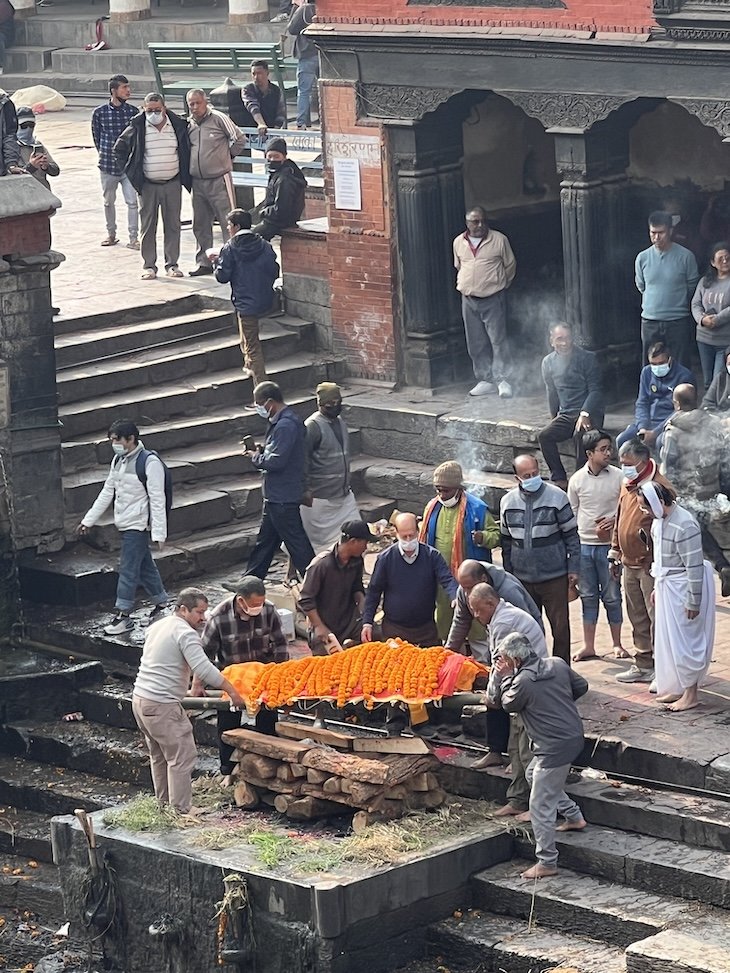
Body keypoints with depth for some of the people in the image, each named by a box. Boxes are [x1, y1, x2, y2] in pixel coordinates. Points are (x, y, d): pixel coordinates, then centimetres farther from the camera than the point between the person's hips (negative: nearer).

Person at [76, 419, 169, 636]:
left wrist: (158, 533, -21)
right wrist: (88, 520, 15)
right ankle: (162, 603, 27)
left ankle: (123, 616, -2)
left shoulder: (150, 463, -17)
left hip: (139, 525, -8)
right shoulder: (118, 461, 9)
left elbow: (157, 500, -18)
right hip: (125, 525, 8)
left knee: (128, 569, -7)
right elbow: (107, 492, 16)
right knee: (145, 567, 16)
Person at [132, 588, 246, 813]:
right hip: (163, 705, -10)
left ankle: (163, 806, 22)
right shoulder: (186, 633, -13)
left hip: (140, 698, 10)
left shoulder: (157, 626, 16)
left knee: (159, 757, 18)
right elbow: (204, 669, -22)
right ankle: (180, 812, -8)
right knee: (181, 758, -6)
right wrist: (232, 691, -17)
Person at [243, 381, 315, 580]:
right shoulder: (286, 421, 11)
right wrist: (260, 449, 5)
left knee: (296, 542, -4)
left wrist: (255, 456, -9)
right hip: (276, 495, 11)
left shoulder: (285, 425, -22)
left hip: (283, 498, -11)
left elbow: (275, 461, -26)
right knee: (264, 540, 19)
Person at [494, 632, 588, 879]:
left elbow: (508, 704, -2)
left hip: (554, 747, -9)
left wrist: (506, 677, 5)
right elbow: (581, 686, 13)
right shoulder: (557, 664, 1)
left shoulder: (523, 681, -20)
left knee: (540, 806, -1)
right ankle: (574, 817, 36)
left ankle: (546, 863, 3)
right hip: (574, 735, 9)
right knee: (533, 774, 31)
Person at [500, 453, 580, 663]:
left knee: (560, 626, 2)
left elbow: (571, 535, -2)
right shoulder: (508, 502, 3)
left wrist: (573, 569, -6)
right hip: (522, 578, 3)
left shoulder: (556, 497, -7)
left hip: (554, 577, -3)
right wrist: (508, 574, 11)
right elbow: (506, 541, 12)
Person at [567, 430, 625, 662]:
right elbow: (571, 514, 6)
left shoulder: (618, 477, -6)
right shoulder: (577, 479, -1)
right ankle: (588, 646, 17)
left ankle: (617, 644, 18)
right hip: (583, 545, 2)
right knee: (588, 597, 9)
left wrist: (616, 520, -17)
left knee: (612, 596, 5)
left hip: (609, 546, -2)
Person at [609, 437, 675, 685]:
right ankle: (643, 665, 25)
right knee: (637, 617, 16)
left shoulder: (659, 487, -16)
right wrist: (615, 554, 22)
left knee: (656, 617, -4)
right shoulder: (627, 485, 12)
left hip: (650, 564, -9)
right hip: (630, 563, 9)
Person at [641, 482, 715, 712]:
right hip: (667, 587, 9)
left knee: (685, 641, -2)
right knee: (668, 640, 14)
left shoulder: (685, 526, -25)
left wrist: (693, 601, -20)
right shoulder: (659, 520, 3)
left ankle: (690, 695, 7)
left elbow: (694, 566, -23)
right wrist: (657, 587, 20)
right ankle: (676, 688, 25)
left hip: (683, 588, -9)